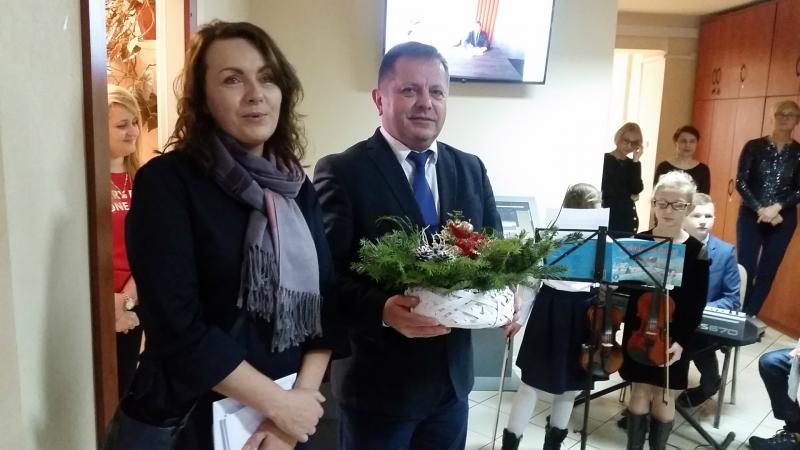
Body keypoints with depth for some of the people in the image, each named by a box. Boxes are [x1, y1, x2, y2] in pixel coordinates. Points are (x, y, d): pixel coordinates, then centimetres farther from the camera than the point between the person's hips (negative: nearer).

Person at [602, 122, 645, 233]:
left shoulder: (632, 163, 13)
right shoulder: (604, 160, -4)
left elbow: (637, 190, -1)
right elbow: (605, 190, -12)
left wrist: (636, 162, -4)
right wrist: (628, 196, 0)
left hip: (629, 219, 6)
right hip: (608, 218, -6)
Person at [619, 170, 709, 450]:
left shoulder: (697, 253, -7)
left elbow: (697, 305, -7)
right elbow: (625, 284, -1)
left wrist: (682, 340, -14)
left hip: (673, 337, -1)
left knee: (664, 399, 9)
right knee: (640, 393, 10)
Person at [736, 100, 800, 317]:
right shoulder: (754, 147, -1)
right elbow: (741, 183, -7)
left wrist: (777, 208, -18)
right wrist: (760, 209, -17)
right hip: (751, 216, -1)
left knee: (767, 272, 7)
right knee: (745, 269, -4)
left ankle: (749, 317, 18)